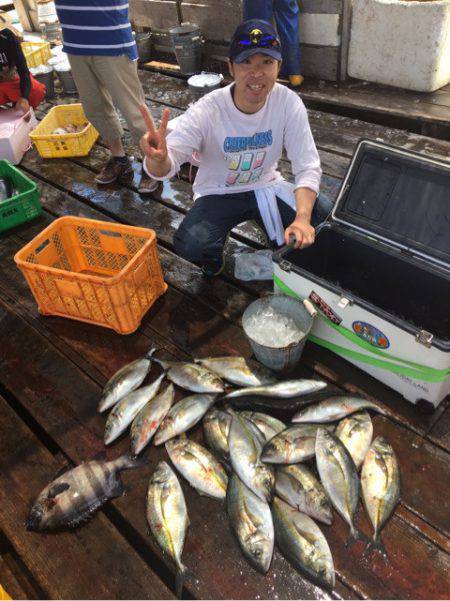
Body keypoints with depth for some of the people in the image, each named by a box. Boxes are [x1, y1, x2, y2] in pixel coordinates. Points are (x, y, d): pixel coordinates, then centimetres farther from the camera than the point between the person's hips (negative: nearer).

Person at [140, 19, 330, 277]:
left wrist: (302, 218, -33)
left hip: (266, 187, 3)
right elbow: (167, 166, -28)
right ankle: (214, 255, 9)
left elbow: (308, 167, -17)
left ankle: (282, 246, 14)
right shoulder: (207, 111, -24)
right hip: (218, 195, -2)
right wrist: (158, 159, -54)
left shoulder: (289, 102, -17)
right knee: (189, 245, -30)